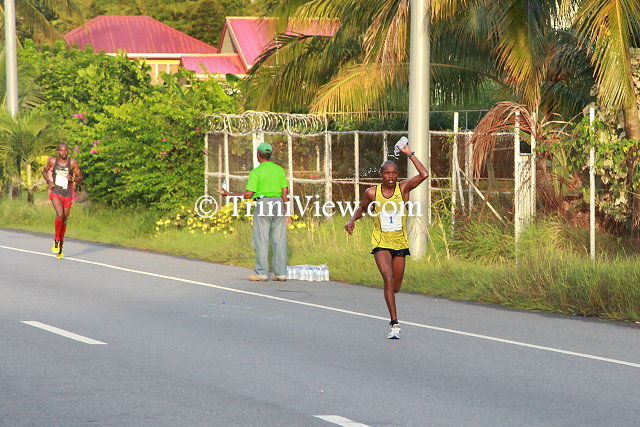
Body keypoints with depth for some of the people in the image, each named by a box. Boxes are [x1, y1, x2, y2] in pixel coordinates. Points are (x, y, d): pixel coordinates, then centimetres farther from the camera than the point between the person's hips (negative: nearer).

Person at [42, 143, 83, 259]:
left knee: (64, 220, 8)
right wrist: (49, 182, -1)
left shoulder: (72, 162, -2)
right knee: (60, 214, -25)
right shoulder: (52, 161, -1)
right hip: (55, 193, -2)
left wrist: (73, 179, -16)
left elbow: (80, 177, 6)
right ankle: (56, 241, -8)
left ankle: (61, 245, 27)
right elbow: (44, 171, 17)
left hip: (67, 195, 2)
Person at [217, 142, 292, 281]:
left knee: (261, 240, -1)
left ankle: (262, 273, -4)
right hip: (278, 206, 4)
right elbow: (285, 192, 6)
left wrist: (228, 194, 0)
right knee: (279, 240, 4)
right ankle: (281, 273, 2)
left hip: (262, 206, -4)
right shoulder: (280, 170, 7)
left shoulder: (255, 172, -7)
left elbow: (248, 195, -10)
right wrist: (287, 212, 10)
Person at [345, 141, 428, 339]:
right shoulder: (372, 192, -3)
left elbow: (424, 175, -20)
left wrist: (409, 154, -19)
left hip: (400, 243, 2)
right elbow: (362, 209, 17)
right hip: (381, 243, -2)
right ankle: (395, 324, -19)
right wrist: (352, 220, -2)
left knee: (396, 286, 10)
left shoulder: (403, 188, -5)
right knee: (388, 279, -21)